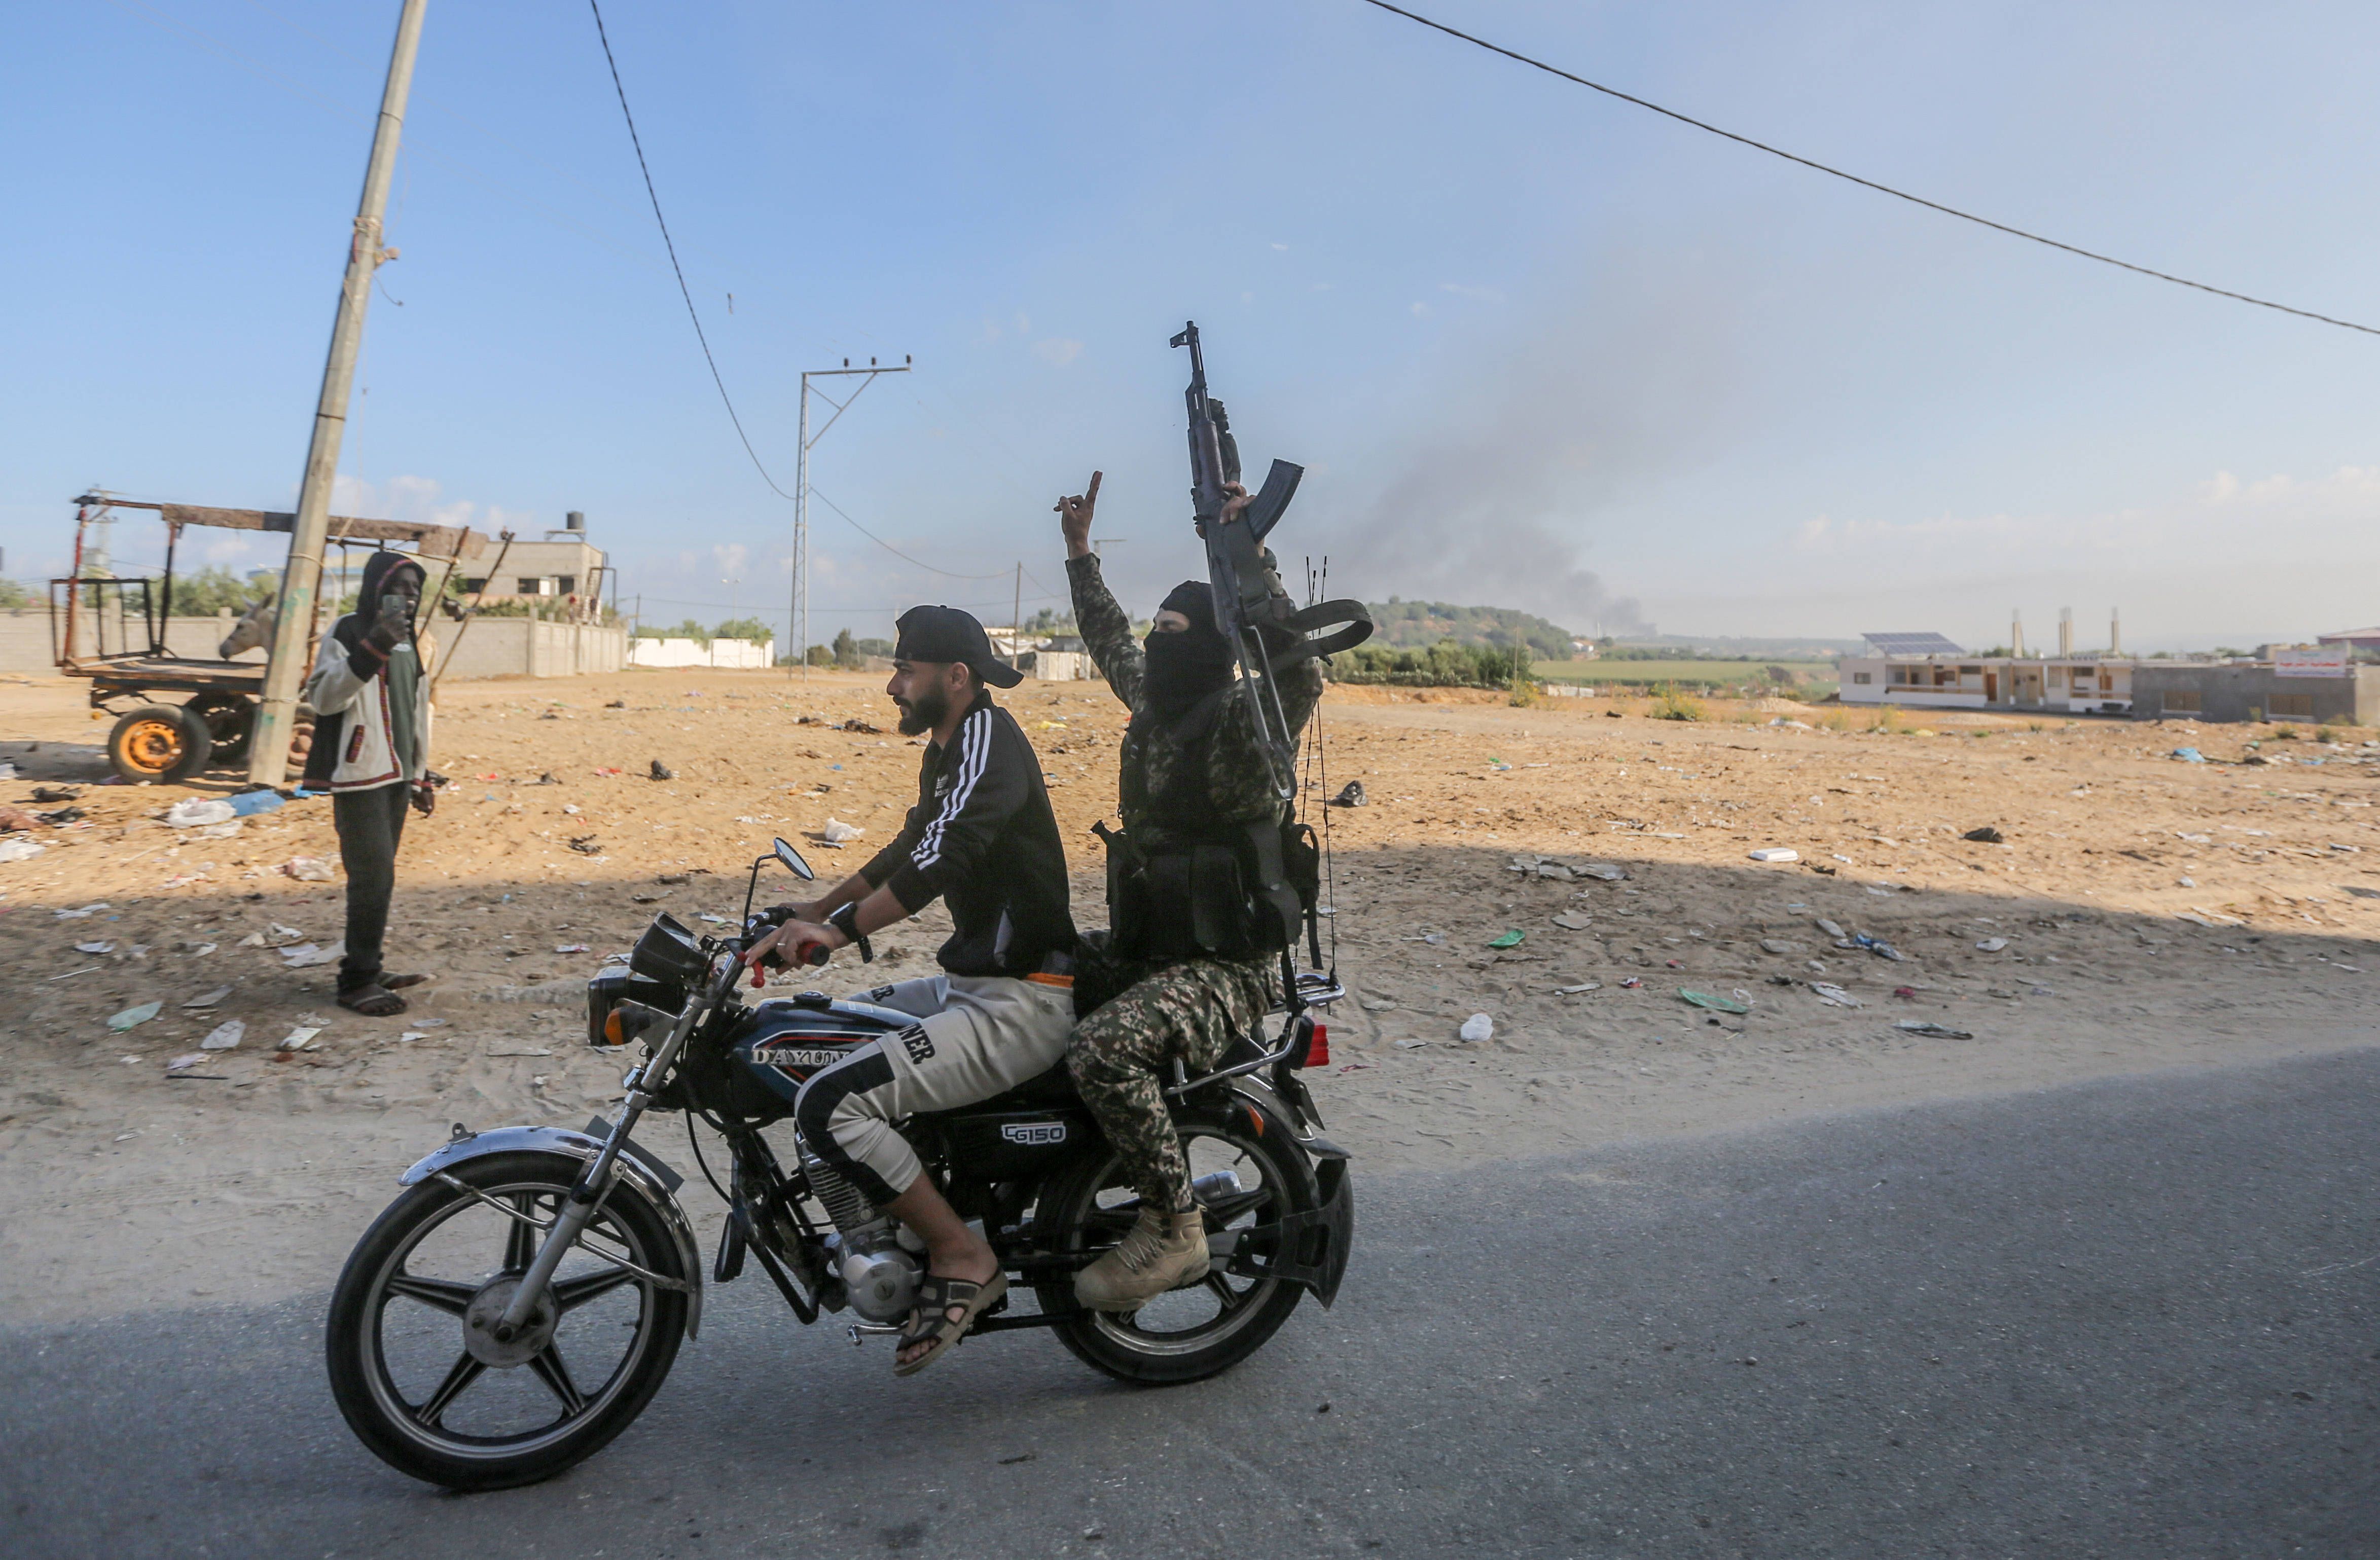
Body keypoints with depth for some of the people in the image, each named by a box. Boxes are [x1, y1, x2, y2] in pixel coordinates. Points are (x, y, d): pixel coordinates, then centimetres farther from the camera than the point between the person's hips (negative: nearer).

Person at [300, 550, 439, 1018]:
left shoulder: (406, 641, 16)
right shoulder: (348, 633, -8)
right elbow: (323, 697, -22)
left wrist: (422, 775, 19)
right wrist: (371, 649, -33)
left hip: (396, 775, 8)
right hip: (360, 775, -8)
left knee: (381, 876, 10)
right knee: (372, 876, -10)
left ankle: (368, 968, 18)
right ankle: (357, 981, -3)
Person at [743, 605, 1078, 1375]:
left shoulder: (988, 738, -15)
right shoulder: (948, 749, 18)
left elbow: (942, 857, -29)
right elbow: (907, 852, 28)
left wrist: (840, 929, -32)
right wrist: (808, 912, 24)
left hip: (1021, 1002, -11)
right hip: (974, 984, 11)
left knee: (830, 1104, -21)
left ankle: (961, 1256, -6)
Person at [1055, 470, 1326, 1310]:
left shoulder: (1242, 720, -14)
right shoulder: (1153, 702, 10)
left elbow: (1299, 673, -36)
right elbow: (1108, 642, 28)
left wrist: (1250, 556, -38)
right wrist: (1081, 550, 33)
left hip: (1227, 964, -9)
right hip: (1145, 943, 10)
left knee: (1104, 1045, -33)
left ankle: (1173, 1232, -13)